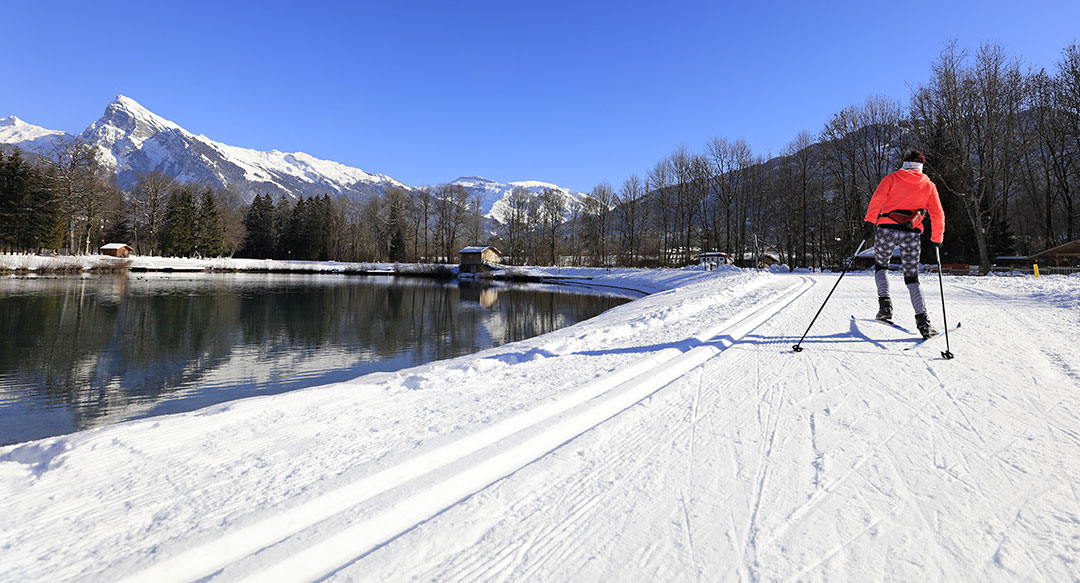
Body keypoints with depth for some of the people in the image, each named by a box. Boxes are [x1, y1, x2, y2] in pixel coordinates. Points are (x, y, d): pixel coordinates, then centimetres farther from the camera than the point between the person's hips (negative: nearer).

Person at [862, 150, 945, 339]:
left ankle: (885, 304, 2)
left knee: (880, 266, 22)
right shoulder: (928, 185, 18)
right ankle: (923, 321, -5)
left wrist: (869, 222, -11)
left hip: (886, 229, -1)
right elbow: (938, 215, 13)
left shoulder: (892, 178, 14)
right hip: (911, 234, 1)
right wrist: (936, 239, 21)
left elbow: (877, 198, -5)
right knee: (912, 278, 7)